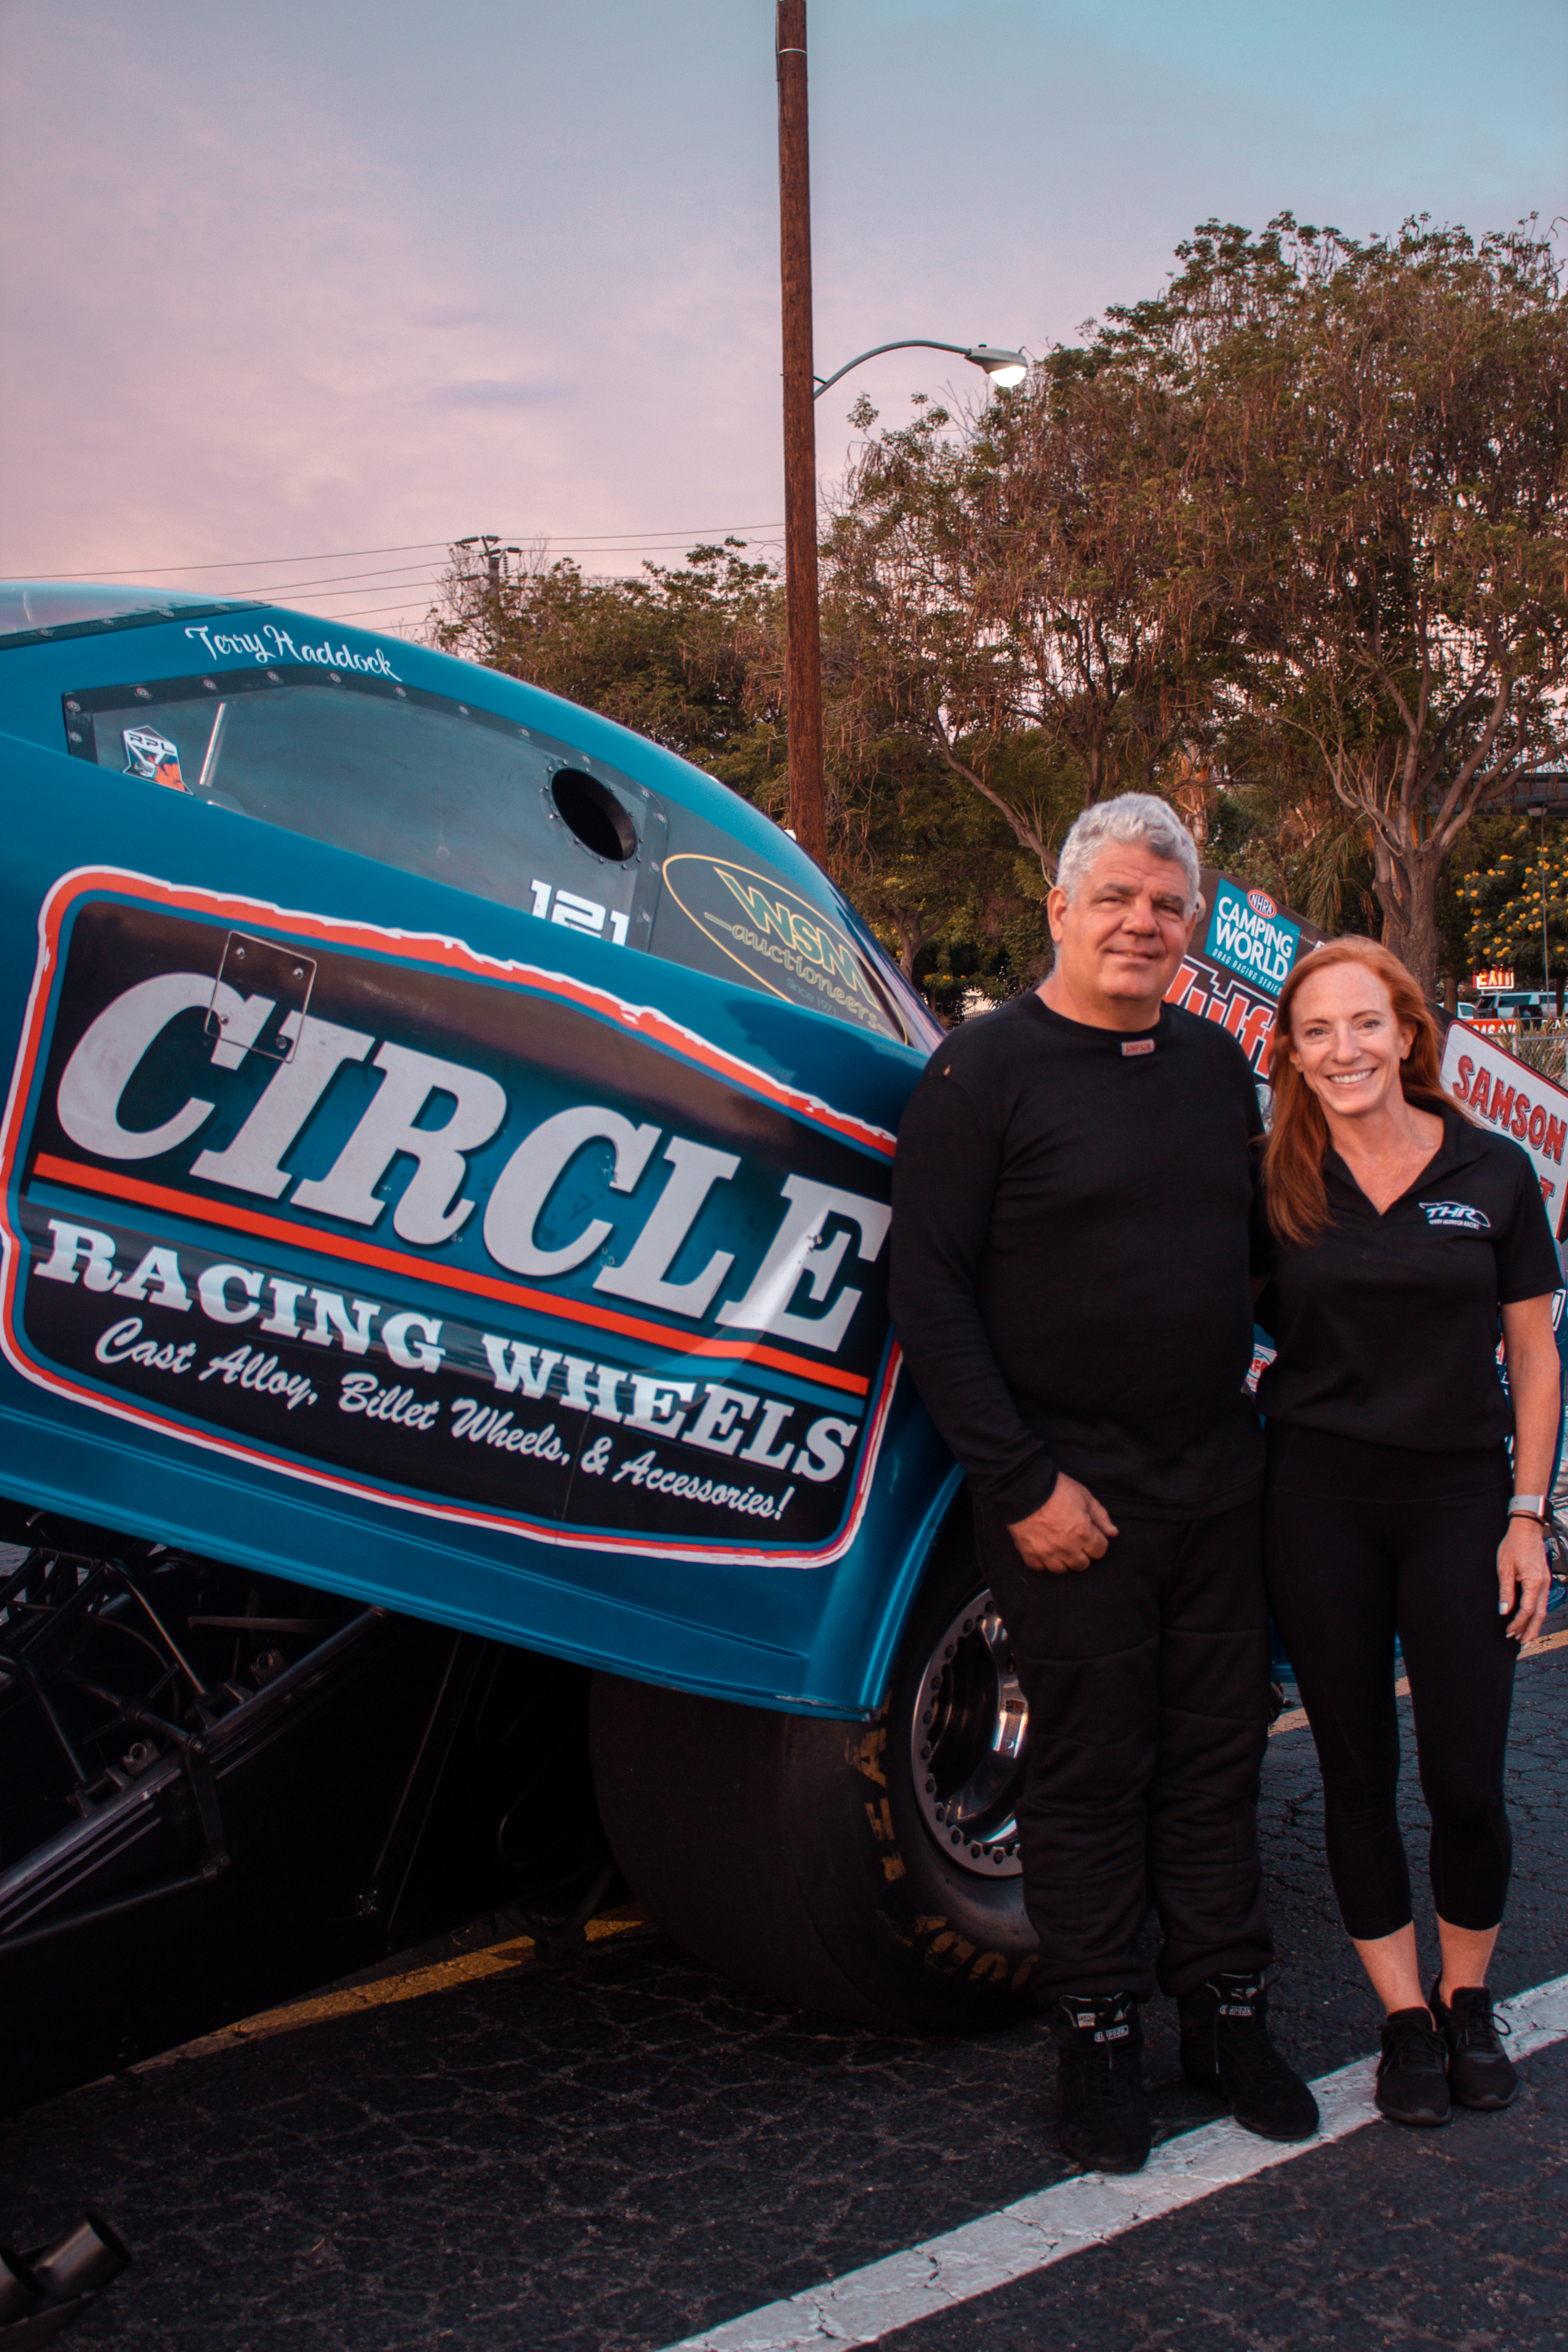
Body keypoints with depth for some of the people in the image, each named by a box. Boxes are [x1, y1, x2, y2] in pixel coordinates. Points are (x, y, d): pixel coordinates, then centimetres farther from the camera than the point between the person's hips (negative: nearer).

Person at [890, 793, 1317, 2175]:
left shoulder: (1217, 1066, 10)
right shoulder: (984, 1071, -8)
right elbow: (927, 1289, -12)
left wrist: (1253, 1357, 8)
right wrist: (1023, 1481, -15)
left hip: (1220, 1481, 5)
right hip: (1072, 1494, -5)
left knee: (1218, 1753, 14)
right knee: (1093, 1768, 5)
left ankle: (1227, 2016, 30)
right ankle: (1097, 2036, 22)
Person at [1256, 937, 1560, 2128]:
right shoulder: (1277, 1182, 0)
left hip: (1459, 1500, 0)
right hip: (1320, 1503, 0)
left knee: (1467, 1783, 3)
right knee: (1359, 1774, 9)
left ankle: (1470, 2001, 29)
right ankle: (1405, 2015, 26)